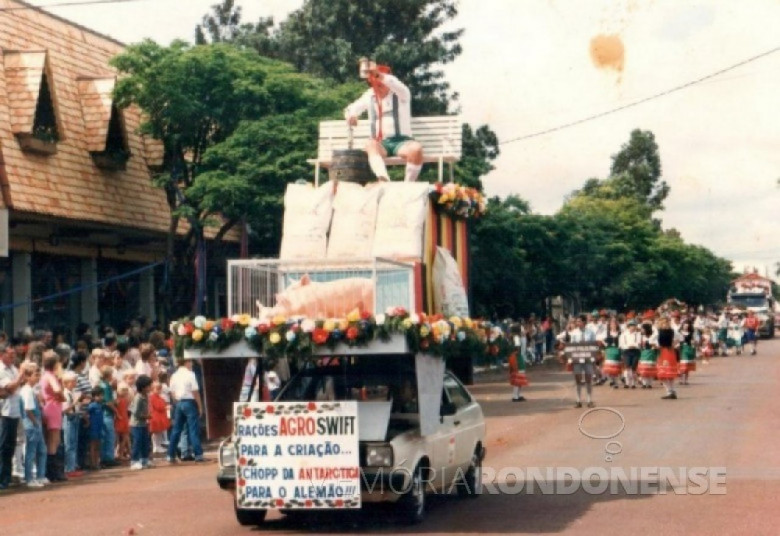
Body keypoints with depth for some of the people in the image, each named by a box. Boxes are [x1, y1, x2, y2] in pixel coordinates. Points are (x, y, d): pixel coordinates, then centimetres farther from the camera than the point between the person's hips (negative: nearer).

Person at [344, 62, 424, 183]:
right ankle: (384, 181, -58)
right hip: (380, 143, 2)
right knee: (370, 145, -35)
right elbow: (351, 109, 17)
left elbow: (397, 86, -21)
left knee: (416, 148, -35)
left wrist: (379, 75, -40)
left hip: (401, 142, -2)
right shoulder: (369, 96, 15)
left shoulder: (400, 94, 3)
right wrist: (350, 115, -10)